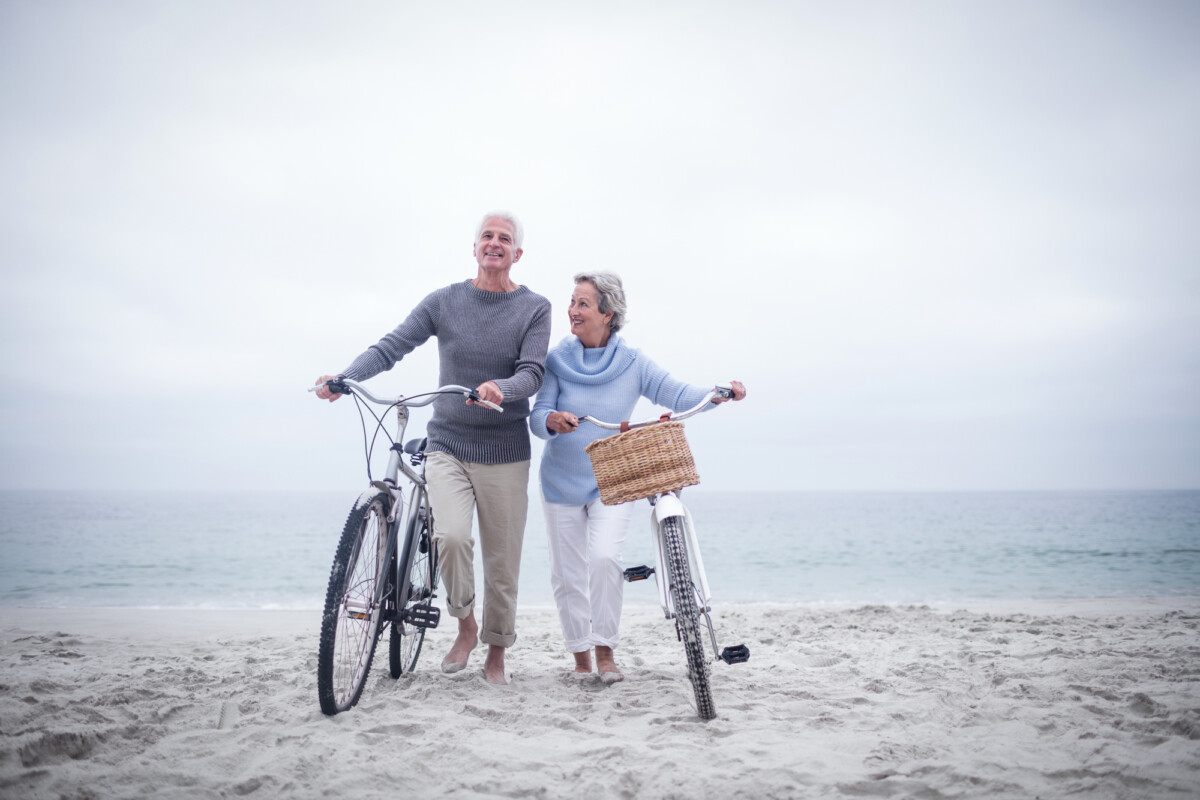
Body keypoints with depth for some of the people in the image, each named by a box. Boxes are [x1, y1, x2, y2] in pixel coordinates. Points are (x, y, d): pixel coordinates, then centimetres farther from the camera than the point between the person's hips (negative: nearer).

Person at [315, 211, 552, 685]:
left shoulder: (534, 308, 0)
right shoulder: (444, 302, 3)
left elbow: (533, 373, -11)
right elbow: (392, 346, -5)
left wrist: (501, 389, -34)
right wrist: (345, 378, -22)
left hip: (505, 454, 0)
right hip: (448, 446, 0)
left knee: (502, 561, 4)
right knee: (451, 537, -22)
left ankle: (496, 652, 25)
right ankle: (465, 626, 5)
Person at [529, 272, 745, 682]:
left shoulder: (631, 363, -4)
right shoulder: (558, 360, -6)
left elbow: (676, 394, -9)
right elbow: (537, 415, -11)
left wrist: (719, 394, -26)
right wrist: (552, 420, -35)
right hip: (561, 482, 1)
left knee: (604, 557, -22)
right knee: (567, 572, 5)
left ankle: (605, 650, -4)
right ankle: (580, 656, 23)